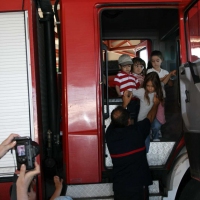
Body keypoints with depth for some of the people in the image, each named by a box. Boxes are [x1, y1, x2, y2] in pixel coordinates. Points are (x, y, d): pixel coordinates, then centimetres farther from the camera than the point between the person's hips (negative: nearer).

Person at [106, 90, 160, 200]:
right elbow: (150, 117, 7)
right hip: (137, 187, -3)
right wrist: (156, 103, 25)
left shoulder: (109, 134, -7)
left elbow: (115, 119, 18)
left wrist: (124, 104, 28)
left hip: (118, 188, 4)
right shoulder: (137, 131, -15)